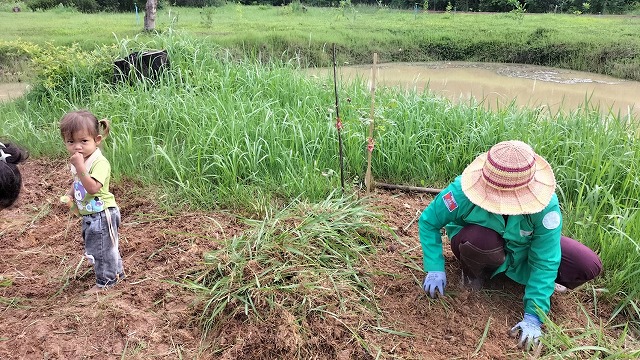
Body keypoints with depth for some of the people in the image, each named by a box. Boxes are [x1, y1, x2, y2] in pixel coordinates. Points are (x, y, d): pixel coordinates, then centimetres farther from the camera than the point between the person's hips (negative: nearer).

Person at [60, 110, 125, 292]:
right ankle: (116, 272, 41)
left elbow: (92, 187, -35)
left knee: (101, 248, 4)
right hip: (89, 214, 10)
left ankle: (105, 282, 22)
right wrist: (70, 195, 6)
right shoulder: (79, 160, 4)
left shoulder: (99, 162, -25)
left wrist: (79, 166, -39)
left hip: (102, 214, -10)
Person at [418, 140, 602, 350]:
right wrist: (435, 269, -26)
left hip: (524, 251, 1)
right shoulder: (463, 191, -34)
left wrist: (533, 316, -29)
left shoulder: (545, 203, -32)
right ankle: (473, 276, -4)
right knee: (480, 239, -39)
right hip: (479, 247, -1)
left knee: (589, 266, -17)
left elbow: (544, 262, -27)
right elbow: (428, 221, -19)